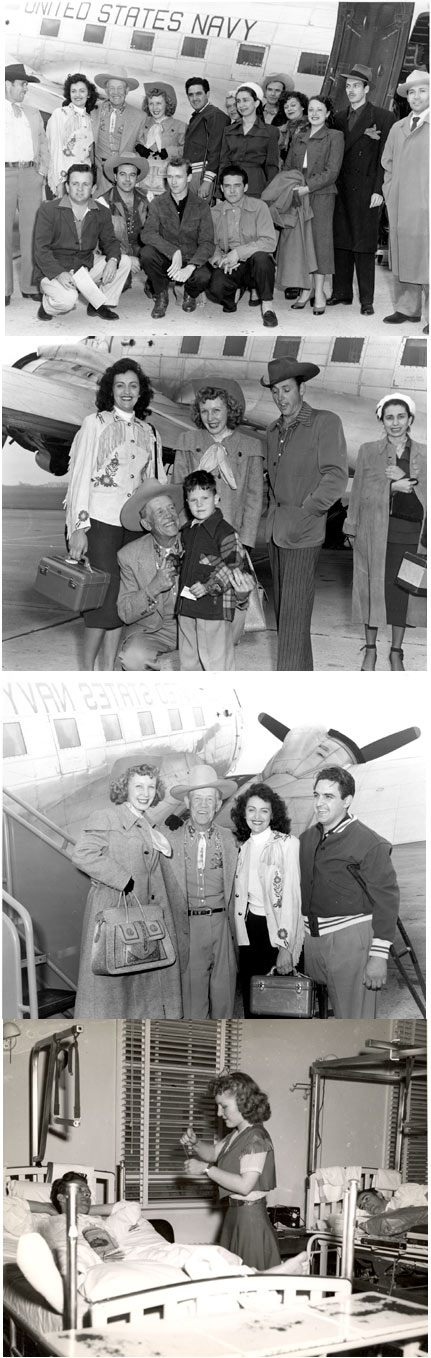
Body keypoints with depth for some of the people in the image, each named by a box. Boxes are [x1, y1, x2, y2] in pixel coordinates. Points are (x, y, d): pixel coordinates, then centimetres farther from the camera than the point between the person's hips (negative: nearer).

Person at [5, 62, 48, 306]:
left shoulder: (33, 114, 18)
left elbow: (43, 144, 21)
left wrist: (42, 171, 7)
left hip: (31, 174, 4)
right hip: (6, 173, -4)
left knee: (32, 231, 1)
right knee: (4, 233, -3)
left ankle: (30, 285, 6)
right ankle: (5, 289, 1)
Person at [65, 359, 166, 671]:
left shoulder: (149, 433, 13)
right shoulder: (95, 424, 0)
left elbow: (154, 482, 18)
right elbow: (80, 476, -4)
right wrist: (79, 528, -11)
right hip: (101, 520, -5)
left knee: (122, 598, 4)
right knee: (104, 596, -9)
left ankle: (109, 672, 11)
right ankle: (88, 671, 2)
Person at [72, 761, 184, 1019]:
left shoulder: (148, 824, 17)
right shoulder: (106, 818, -7)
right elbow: (83, 854, -21)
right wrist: (124, 881, -20)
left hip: (144, 913, 8)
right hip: (113, 909, -8)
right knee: (110, 981, -5)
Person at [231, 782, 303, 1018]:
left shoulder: (286, 844, -11)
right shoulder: (244, 846, 9)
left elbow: (291, 895, -15)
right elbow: (240, 895, 11)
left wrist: (285, 946, -19)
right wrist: (241, 935, 2)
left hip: (276, 929, -6)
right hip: (249, 929, 6)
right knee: (250, 996, 7)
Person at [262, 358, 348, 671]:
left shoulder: (326, 422, -7)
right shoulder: (275, 431, 13)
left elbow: (336, 478, -13)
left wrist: (304, 514, -16)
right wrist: (274, 514, 10)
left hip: (304, 535, -7)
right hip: (277, 532, 7)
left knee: (294, 614, -11)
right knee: (283, 609, 9)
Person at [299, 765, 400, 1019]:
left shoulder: (370, 843, -8)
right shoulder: (306, 839, 13)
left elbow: (387, 900, -10)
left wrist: (379, 955, -14)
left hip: (351, 940, -7)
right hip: (312, 939, 7)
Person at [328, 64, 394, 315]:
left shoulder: (383, 117, 1)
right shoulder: (339, 118, 16)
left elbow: (385, 157, -4)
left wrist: (379, 190, -11)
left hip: (366, 189, -5)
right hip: (341, 189, 5)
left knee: (365, 246, -5)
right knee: (341, 242, 5)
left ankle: (366, 300, -2)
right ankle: (342, 293, 13)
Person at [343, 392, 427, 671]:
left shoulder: (423, 455, 8)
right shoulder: (368, 452, 7)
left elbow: (425, 496, 3)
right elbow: (359, 492, 7)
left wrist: (406, 480, -11)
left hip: (410, 534, 1)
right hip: (374, 534, -1)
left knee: (403, 592, 2)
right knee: (374, 589, 2)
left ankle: (396, 653, 15)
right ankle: (370, 650, 16)